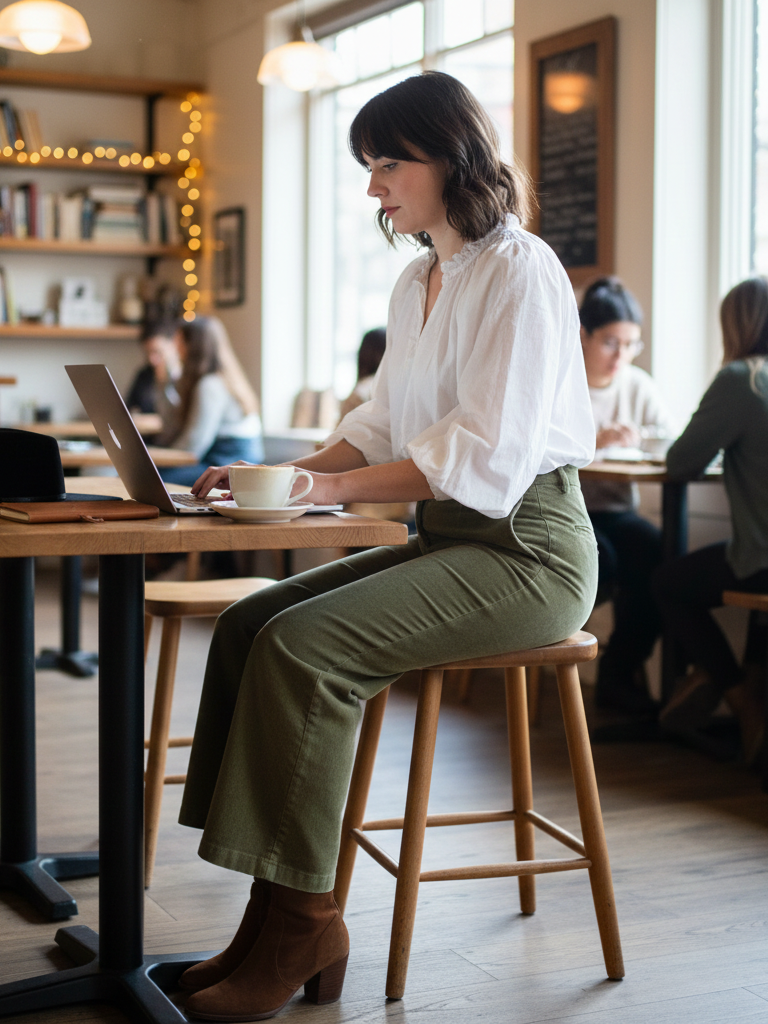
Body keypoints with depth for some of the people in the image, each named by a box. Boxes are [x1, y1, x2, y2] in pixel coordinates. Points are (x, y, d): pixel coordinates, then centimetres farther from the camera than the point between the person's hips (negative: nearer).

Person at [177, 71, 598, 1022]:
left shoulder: (521, 273, -11)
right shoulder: (417, 284, 17)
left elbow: (483, 458, -20)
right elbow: (380, 426, 18)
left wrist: (330, 485, -21)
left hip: (526, 549, -9)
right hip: (446, 543, 9)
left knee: (303, 645, -25)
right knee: (245, 625, -8)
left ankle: (302, 926, -13)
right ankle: (277, 915, -8)